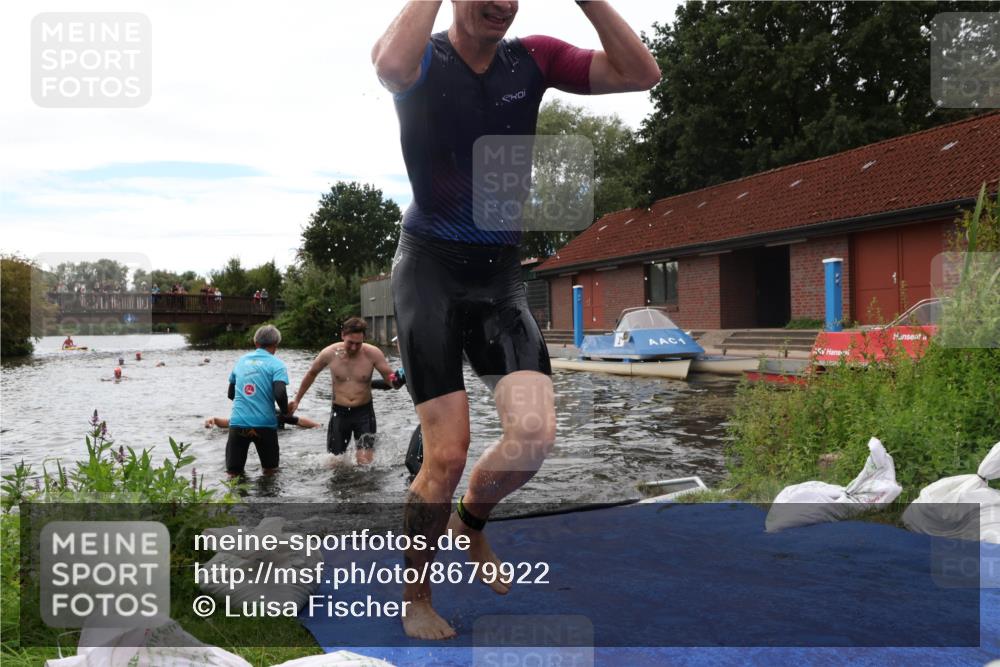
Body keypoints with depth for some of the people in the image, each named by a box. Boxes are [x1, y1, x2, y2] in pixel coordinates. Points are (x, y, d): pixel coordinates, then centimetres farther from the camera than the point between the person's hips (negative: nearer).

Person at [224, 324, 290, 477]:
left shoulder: (241, 360, 13)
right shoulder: (276, 364, -2)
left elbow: (231, 394, 19)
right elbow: (280, 394, -15)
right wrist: (285, 412, 3)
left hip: (238, 423, 3)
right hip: (264, 424, -3)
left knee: (233, 473, 7)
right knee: (270, 471, 15)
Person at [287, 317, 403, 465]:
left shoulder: (373, 354, -14)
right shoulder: (329, 353, -9)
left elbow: (390, 377, -8)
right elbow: (311, 373, 9)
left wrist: (396, 380, -34)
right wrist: (297, 400, 17)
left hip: (364, 411, -1)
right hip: (339, 412, 1)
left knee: (366, 462, -10)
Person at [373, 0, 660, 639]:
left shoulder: (535, 58, 6)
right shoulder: (424, 59, -5)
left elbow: (641, 73, -4)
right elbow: (389, 65, -32)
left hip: (502, 273, 4)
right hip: (430, 268, -3)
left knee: (534, 433, -13)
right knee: (447, 455, -7)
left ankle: (470, 521, 21)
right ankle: (416, 600, 18)